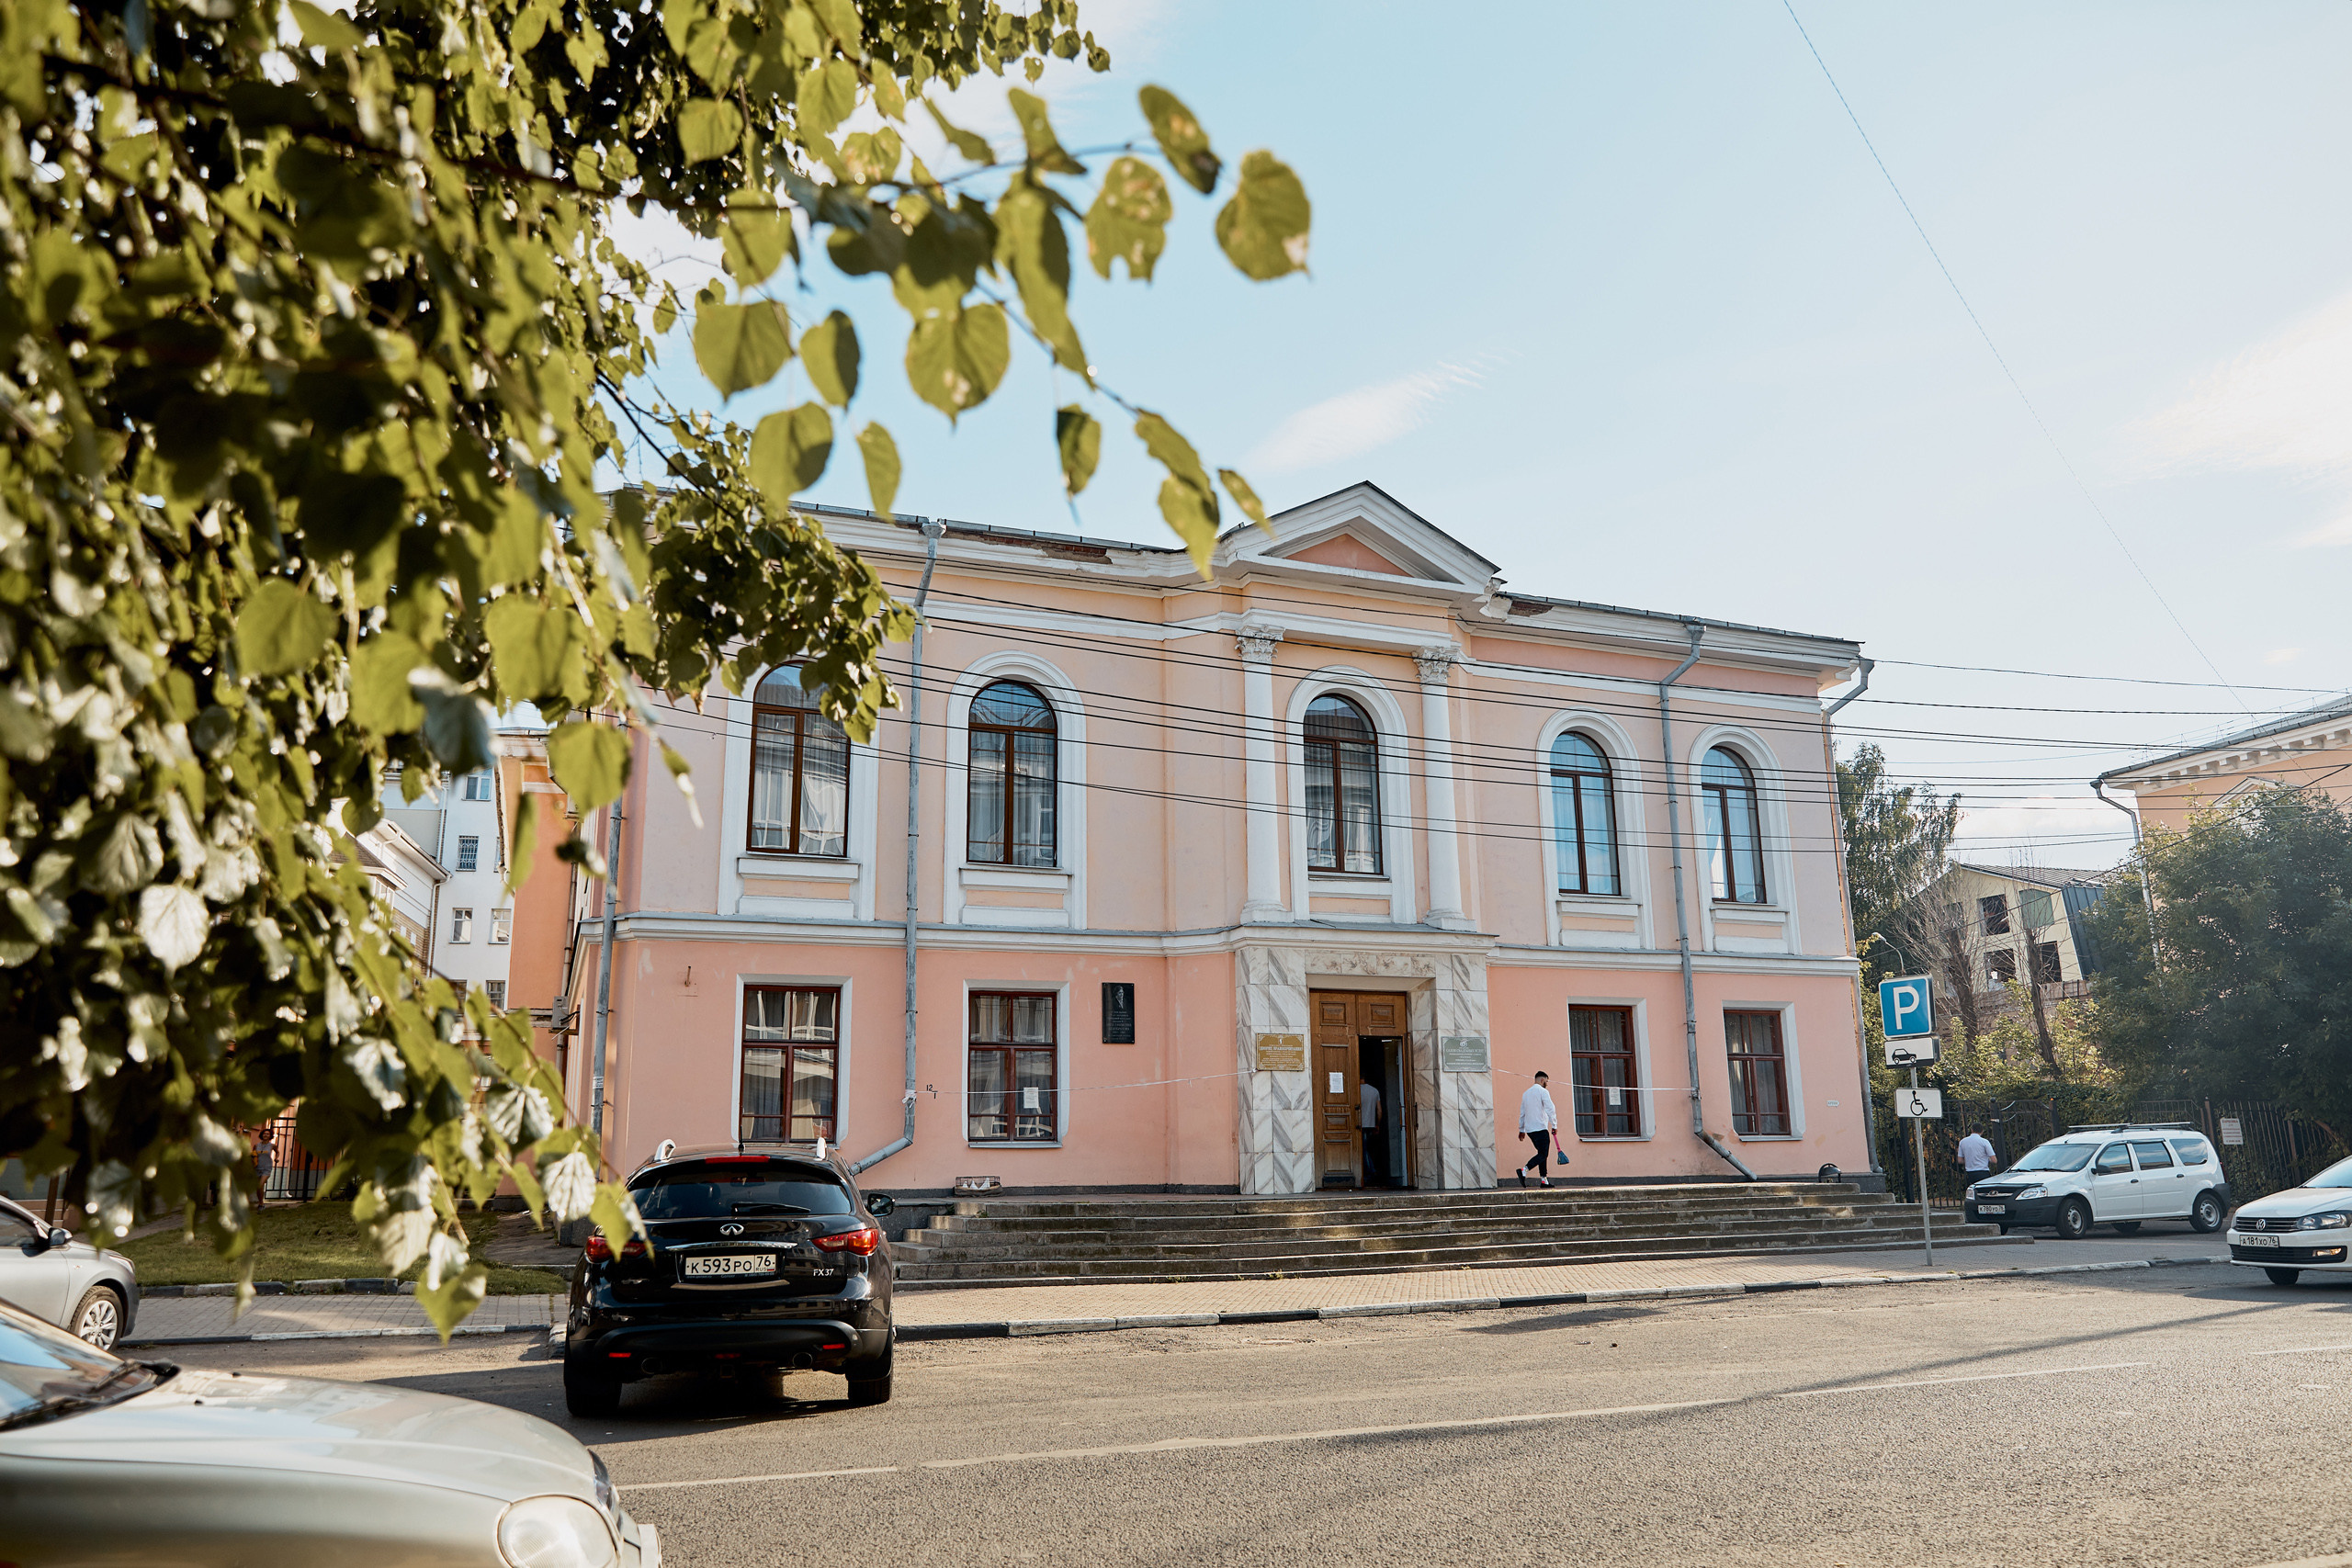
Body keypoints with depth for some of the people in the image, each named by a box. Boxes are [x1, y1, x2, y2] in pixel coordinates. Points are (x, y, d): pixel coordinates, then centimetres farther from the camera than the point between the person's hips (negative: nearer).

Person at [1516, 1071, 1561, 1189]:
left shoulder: (1526, 1093, 19)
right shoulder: (1543, 1091, -5)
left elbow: (1522, 1113, 22)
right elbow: (1550, 1109, -14)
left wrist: (1521, 1130, 26)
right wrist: (1554, 1125, -8)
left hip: (1529, 1129, 8)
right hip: (1540, 1128, -8)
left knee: (1542, 1153, 14)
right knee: (1543, 1154, -8)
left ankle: (1543, 1180, 9)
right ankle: (1524, 1170, -26)